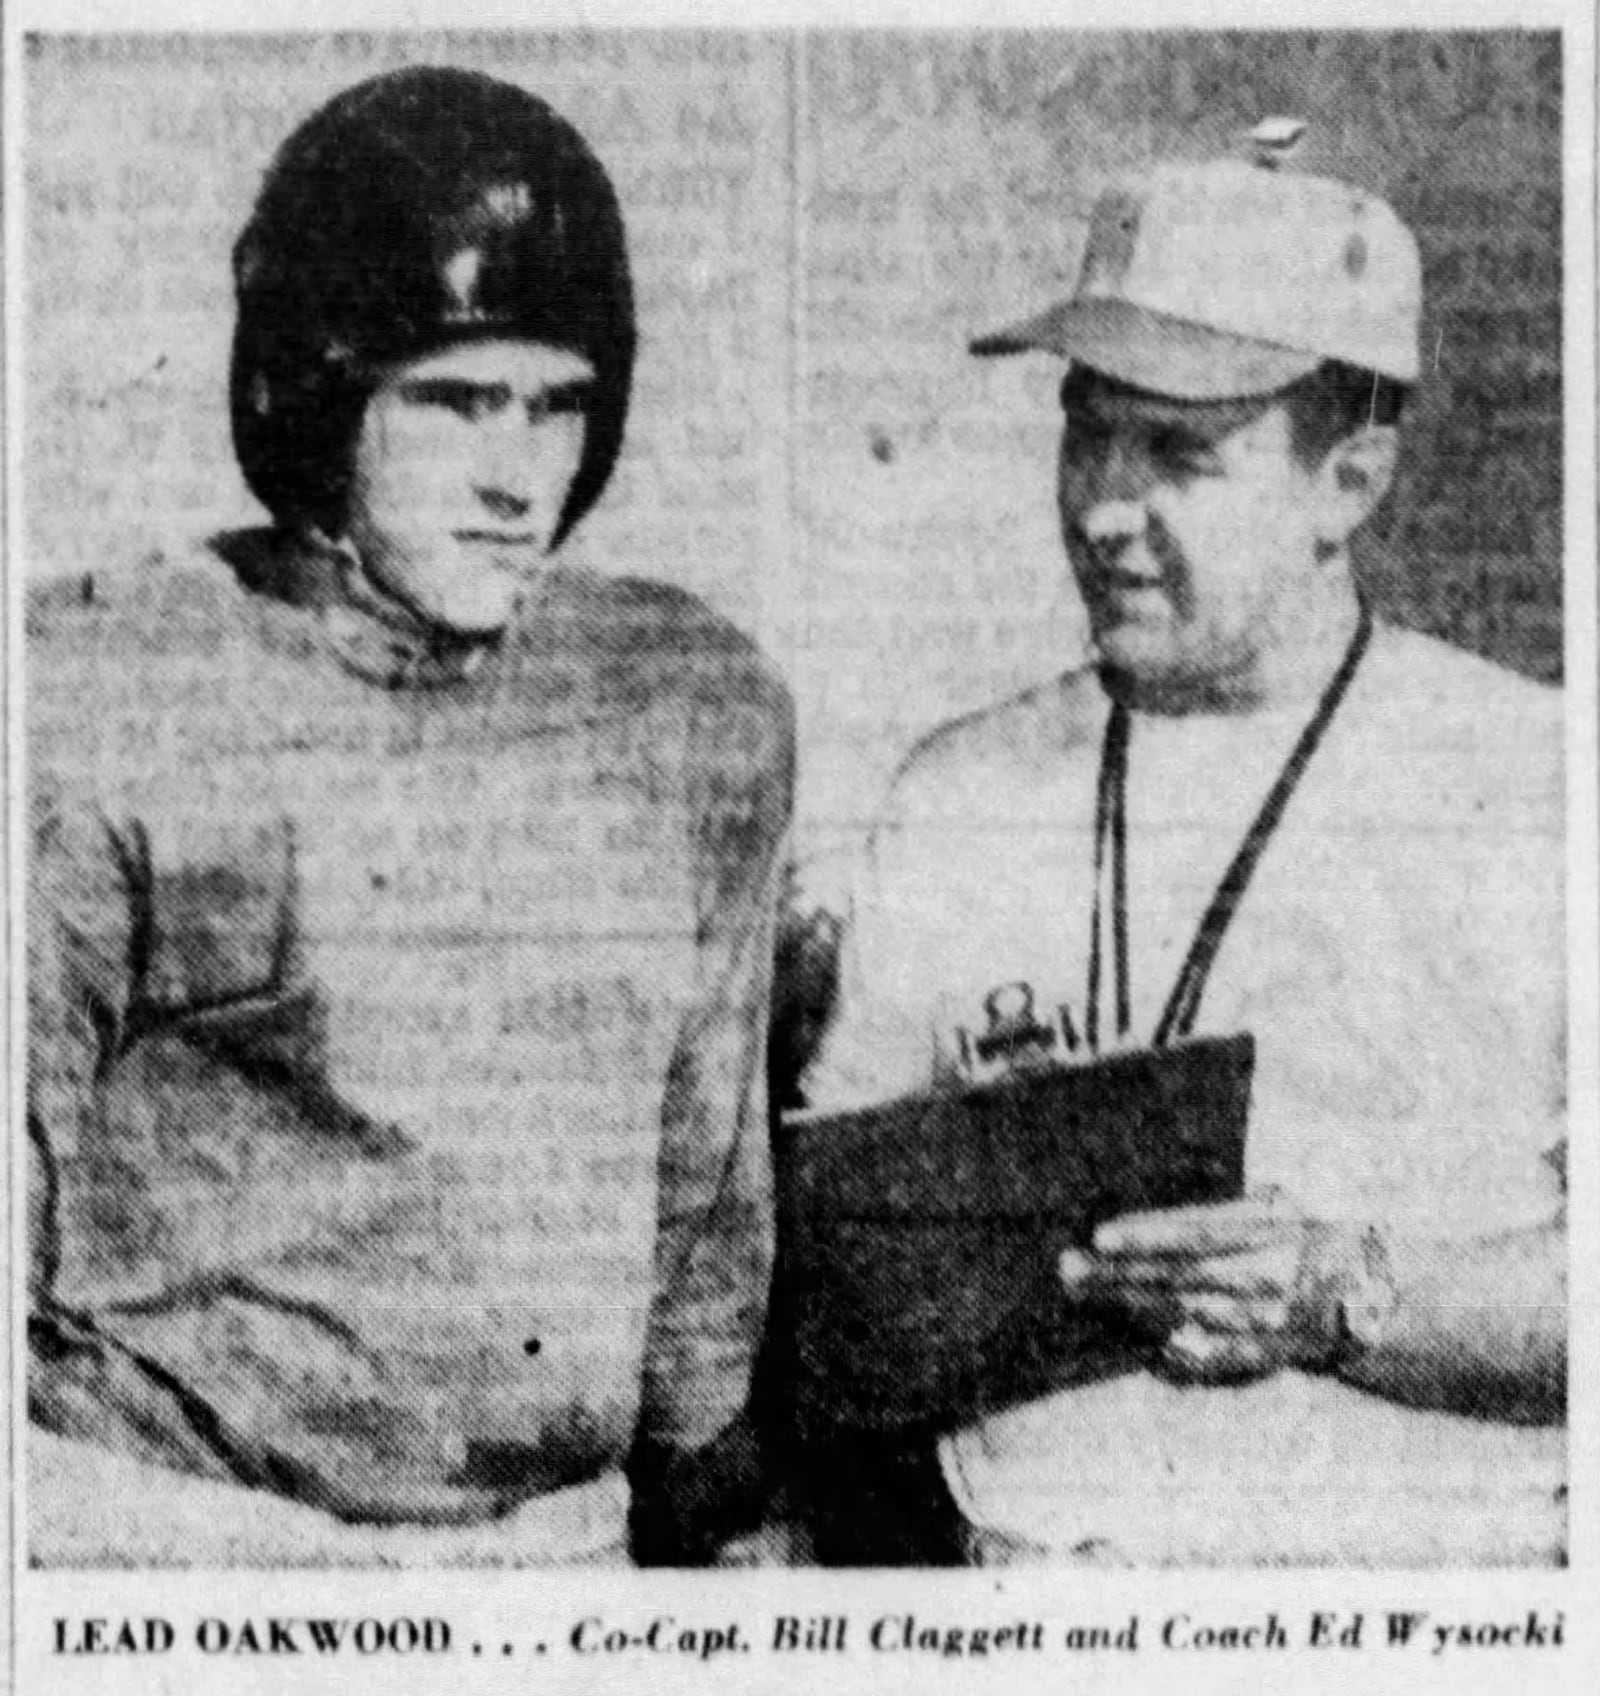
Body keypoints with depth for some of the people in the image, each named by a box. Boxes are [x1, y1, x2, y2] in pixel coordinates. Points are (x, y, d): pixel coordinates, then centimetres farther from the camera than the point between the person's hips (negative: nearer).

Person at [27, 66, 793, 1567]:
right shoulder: (95, 705, -9)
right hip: (159, 1526, -3)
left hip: (565, 1531, 4)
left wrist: (709, 1517, 16)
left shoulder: (701, 705, 3)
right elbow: (20, 1177, -4)